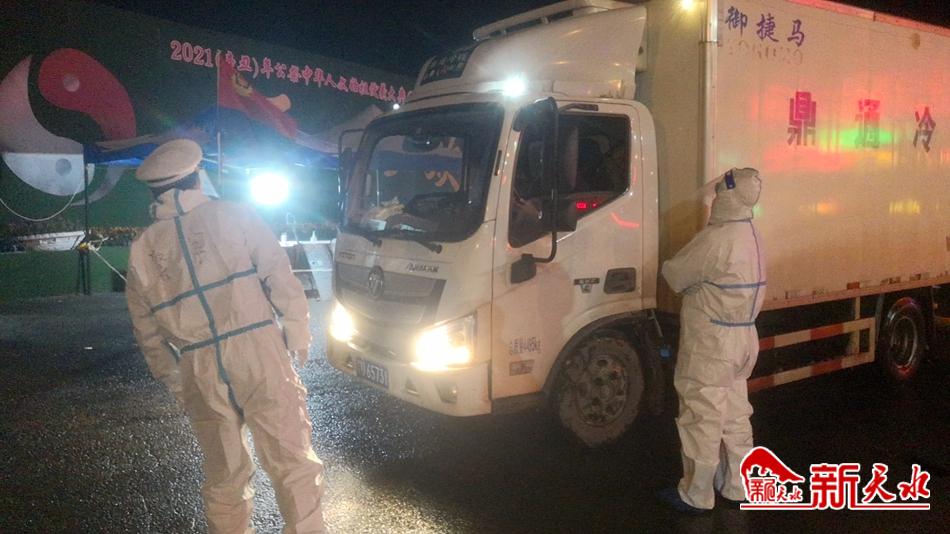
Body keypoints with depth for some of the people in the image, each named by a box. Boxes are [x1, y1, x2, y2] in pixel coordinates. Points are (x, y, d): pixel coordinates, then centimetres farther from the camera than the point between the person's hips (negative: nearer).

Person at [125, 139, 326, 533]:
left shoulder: (142, 250, 11)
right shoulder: (233, 216, 1)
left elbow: (146, 330, 15)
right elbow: (281, 278, -3)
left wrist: (172, 379, 24)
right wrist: (299, 336, 5)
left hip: (200, 373, 4)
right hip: (258, 354, -4)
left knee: (223, 473, 17)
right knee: (293, 463, 2)